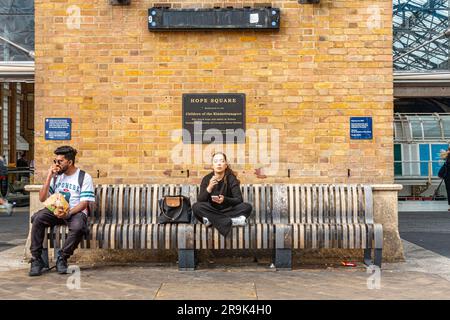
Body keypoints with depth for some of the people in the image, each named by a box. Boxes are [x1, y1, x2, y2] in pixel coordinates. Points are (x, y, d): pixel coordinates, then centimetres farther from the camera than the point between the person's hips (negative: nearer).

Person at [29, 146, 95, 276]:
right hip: (55, 210, 4)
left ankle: (62, 258, -15)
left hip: (76, 212, -4)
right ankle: (36, 259, -18)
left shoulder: (85, 177, -3)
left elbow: (84, 203, -9)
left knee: (78, 227, -37)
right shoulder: (56, 176, 11)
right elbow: (42, 198, 7)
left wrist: (68, 213, -25)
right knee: (37, 218, -27)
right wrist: (49, 177, -3)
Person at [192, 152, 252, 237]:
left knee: (247, 207, -25)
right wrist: (209, 188, -30)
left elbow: (239, 200, -15)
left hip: (227, 210, 0)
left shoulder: (231, 178, -5)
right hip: (212, 211, 0)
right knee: (196, 207, -29)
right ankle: (230, 221, -32)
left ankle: (212, 220, -28)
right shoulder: (207, 178, -4)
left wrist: (225, 200, -34)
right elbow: (200, 200, -13)